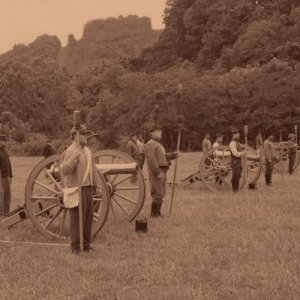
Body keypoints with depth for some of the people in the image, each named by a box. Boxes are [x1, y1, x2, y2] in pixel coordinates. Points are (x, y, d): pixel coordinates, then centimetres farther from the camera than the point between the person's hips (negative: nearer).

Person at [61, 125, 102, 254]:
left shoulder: (87, 151, 14)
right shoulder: (70, 151, -12)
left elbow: (93, 170, 19)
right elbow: (64, 170, -22)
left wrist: (97, 186, 15)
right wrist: (74, 158, -33)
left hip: (88, 188, 8)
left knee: (88, 217, 13)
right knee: (77, 218, -2)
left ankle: (86, 244, 24)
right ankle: (76, 246, 7)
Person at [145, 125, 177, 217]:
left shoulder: (158, 144, 21)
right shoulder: (150, 144, -11)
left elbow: (164, 156, 25)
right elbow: (151, 160, -20)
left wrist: (174, 155, 10)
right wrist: (158, 172, -24)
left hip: (162, 171, 10)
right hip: (156, 172, -10)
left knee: (161, 194, 14)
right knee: (157, 194, -8)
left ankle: (157, 213, 22)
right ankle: (154, 213, -1)